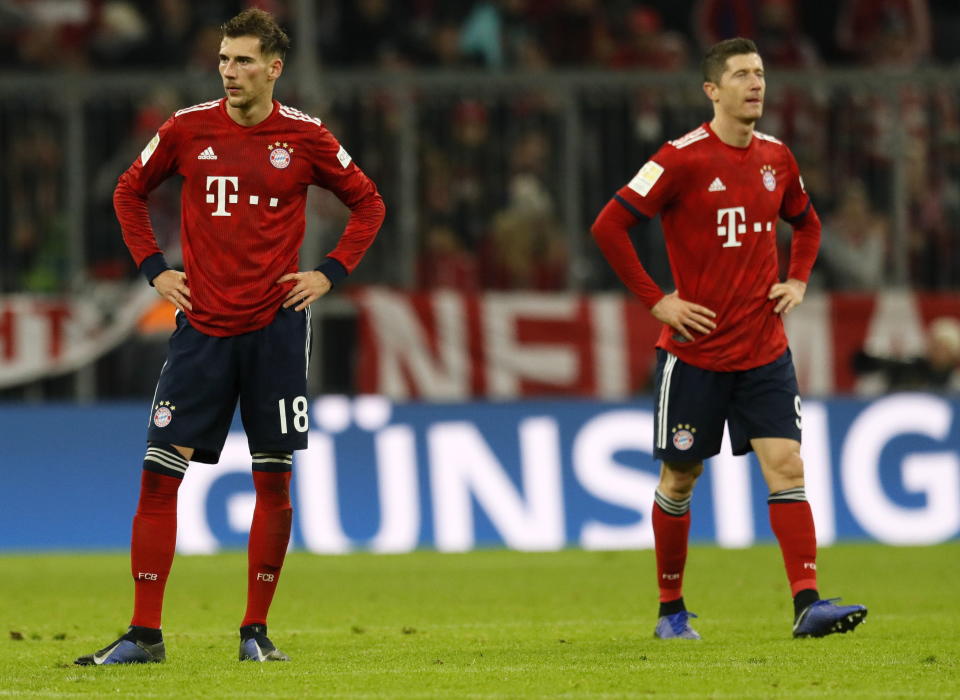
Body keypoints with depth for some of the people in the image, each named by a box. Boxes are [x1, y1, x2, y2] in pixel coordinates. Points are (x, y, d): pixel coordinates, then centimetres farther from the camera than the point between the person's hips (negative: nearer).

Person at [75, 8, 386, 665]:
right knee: (159, 471, -6)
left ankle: (256, 631, 13)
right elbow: (130, 192, 16)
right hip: (202, 326, 1)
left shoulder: (304, 137, -1)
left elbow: (368, 203, 11)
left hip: (275, 326, -1)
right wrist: (153, 267, 5)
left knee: (274, 480, 1)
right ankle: (144, 633, -2)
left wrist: (331, 273, 0)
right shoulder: (189, 129, 1)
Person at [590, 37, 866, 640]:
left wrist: (798, 282, 10)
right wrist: (657, 300, -13)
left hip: (765, 351, 4)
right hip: (695, 351, -4)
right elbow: (609, 226, -12)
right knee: (680, 478, 7)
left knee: (786, 465, -10)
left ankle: (808, 605, -15)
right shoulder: (683, 159, -11)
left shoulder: (777, 158, 7)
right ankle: (671, 609, 22)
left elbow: (806, 222, 27)